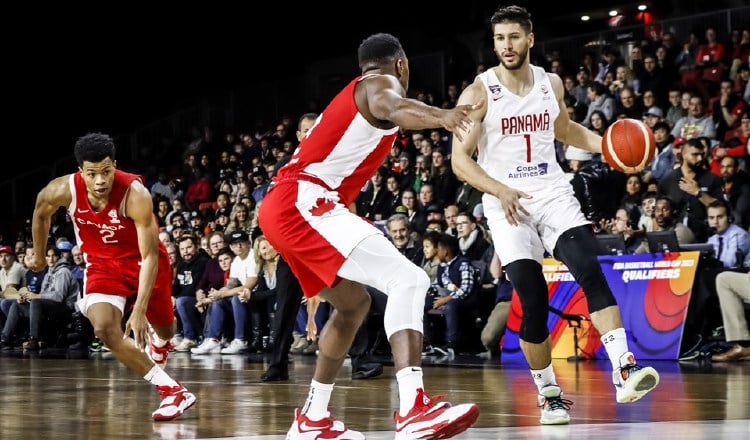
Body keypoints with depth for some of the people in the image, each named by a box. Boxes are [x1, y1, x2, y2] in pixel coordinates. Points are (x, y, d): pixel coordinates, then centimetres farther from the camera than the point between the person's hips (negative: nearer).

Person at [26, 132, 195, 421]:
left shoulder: (135, 194, -34)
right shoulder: (64, 190, -24)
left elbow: (149, 256, -33)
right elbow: (41, 213, 2)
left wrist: (139, 311, -39)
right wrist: (39, 256, 15)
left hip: (143, 261, -2)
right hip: (102, 264, 2)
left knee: (164, 328, 17)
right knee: (105, 329, -23)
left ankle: (158, 340, 59)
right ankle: (173, 391, -18)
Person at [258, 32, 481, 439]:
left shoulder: (353, 94, 29)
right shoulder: (381, 83, 0)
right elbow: (389, 106, -27)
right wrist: (442, 116, -47)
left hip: (285, 207, 10)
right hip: (304, 203, -10)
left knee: (354, 303, 27)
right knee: (408, 280, -20)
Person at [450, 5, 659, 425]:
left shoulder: (551, 84, 6)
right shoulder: (479, 93, -8)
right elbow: (460, 159, -9)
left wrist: (606, 145, 8)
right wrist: (500, 190, -24)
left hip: (554, 195, 3)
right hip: (507, 204, -3)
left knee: (591, 271, -19)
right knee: (534, 302, -8)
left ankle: (624, 370, -28)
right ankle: (550, 394, 9)